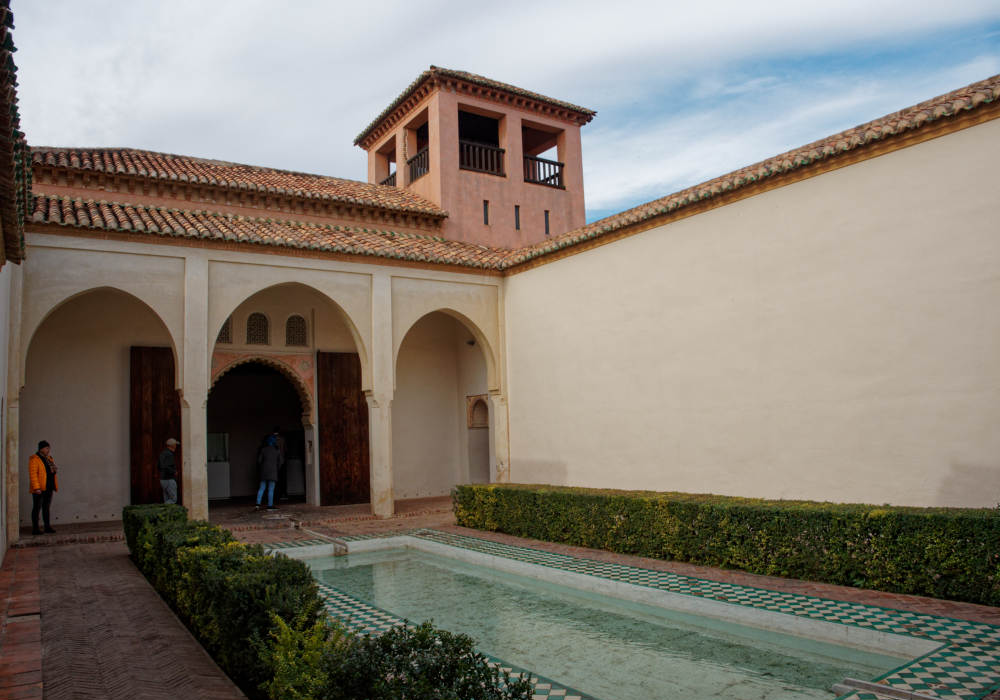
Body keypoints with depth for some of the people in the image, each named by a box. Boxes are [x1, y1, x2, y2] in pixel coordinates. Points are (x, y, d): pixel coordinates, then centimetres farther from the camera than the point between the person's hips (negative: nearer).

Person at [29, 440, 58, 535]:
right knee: (37, 507, -3)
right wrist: (36, 488, -22)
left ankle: (47, 527, 15)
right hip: (39, 488, -7)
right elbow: (33, 474, -15)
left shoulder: (49, 458, 14)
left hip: (49, 487, 7)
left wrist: (54, 469, -2)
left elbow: (53, 469, 24)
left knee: (46, 507, 11)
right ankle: (35, 529, 0)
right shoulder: (34, 459, -9)